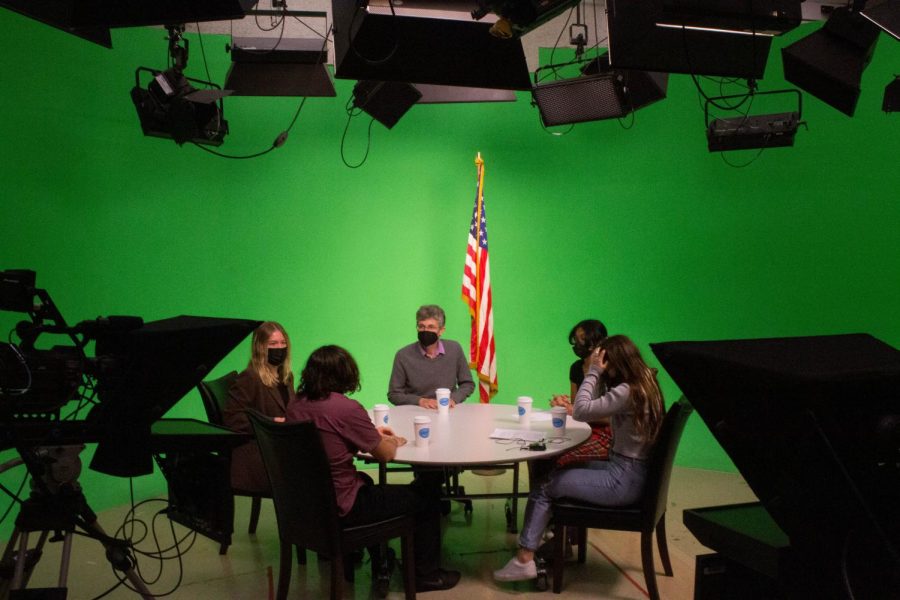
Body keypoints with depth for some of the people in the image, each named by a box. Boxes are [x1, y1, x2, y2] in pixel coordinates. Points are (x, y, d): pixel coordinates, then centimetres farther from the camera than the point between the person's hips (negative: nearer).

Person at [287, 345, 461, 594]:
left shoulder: (296, 406, -1)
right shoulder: (347, 408, -23)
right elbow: (385, 454, -11)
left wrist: (373, 434, 15)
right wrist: (392, 441, 10)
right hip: (341, 508, -8)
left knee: (367, 483, 37)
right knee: (424, 497, 12)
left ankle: (380, 566, 47)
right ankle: (426, 574, 29)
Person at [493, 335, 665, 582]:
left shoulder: (627, 391, -22)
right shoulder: (644, 384, 8)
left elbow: (582, 411, -24)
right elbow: (597, 407, 14)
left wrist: (594, 372, -16)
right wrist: (596, 374, 5)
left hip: (624, 480, -10)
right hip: (630, 469, 10)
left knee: (544, 487, -3)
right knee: (558, 474, 17)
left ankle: (525, 559, 1)